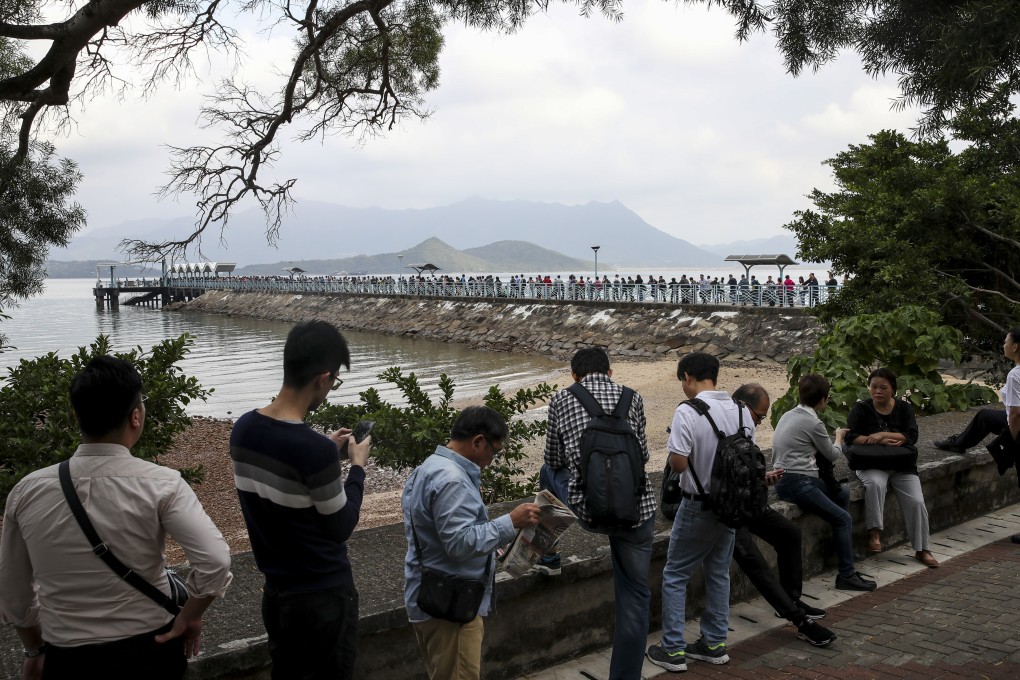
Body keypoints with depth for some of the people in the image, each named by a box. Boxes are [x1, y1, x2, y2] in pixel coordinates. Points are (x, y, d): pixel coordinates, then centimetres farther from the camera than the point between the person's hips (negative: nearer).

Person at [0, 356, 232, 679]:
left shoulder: (27, 491, -8)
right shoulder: (160, 484, -19)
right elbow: (215, 561, -28)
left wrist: (35, 649, 19)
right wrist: (190, 617, -9)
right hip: (149, 651, 0)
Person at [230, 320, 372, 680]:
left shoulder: (243, 429, -5)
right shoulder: (315, 448, -28)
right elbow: (341, 527, -15)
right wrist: (357, 466, -4)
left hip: (276, 590, 7)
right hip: (323, 596, -7)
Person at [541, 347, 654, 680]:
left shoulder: (562, 398, 6)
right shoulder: (632, 397, 10)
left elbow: (554, 460, 14)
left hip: (589, 510, 0)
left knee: (548, 474, 31)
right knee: (634, 599, 14)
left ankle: (547, 557, 40)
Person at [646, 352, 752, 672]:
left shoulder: (687, 412, -21)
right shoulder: (742, 411, -1)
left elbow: (677, 463, -22)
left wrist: (680, 450, -2)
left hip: (699, 506, -6)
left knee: (675, 576, 7)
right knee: (719, 573, 18)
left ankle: (673, 650, 10)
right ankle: (715, 643, 26)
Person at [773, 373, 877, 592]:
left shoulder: (788, 416, 13)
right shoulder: (813, 423, -13)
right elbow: (832, 454, 2)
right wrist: (839, 437, 21)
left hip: (783, 479, 9)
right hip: (797, 483, -9)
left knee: (842, 493, 20)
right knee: (843, 519, -5)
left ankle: (846, 552, 23)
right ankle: (846, 575, -3)